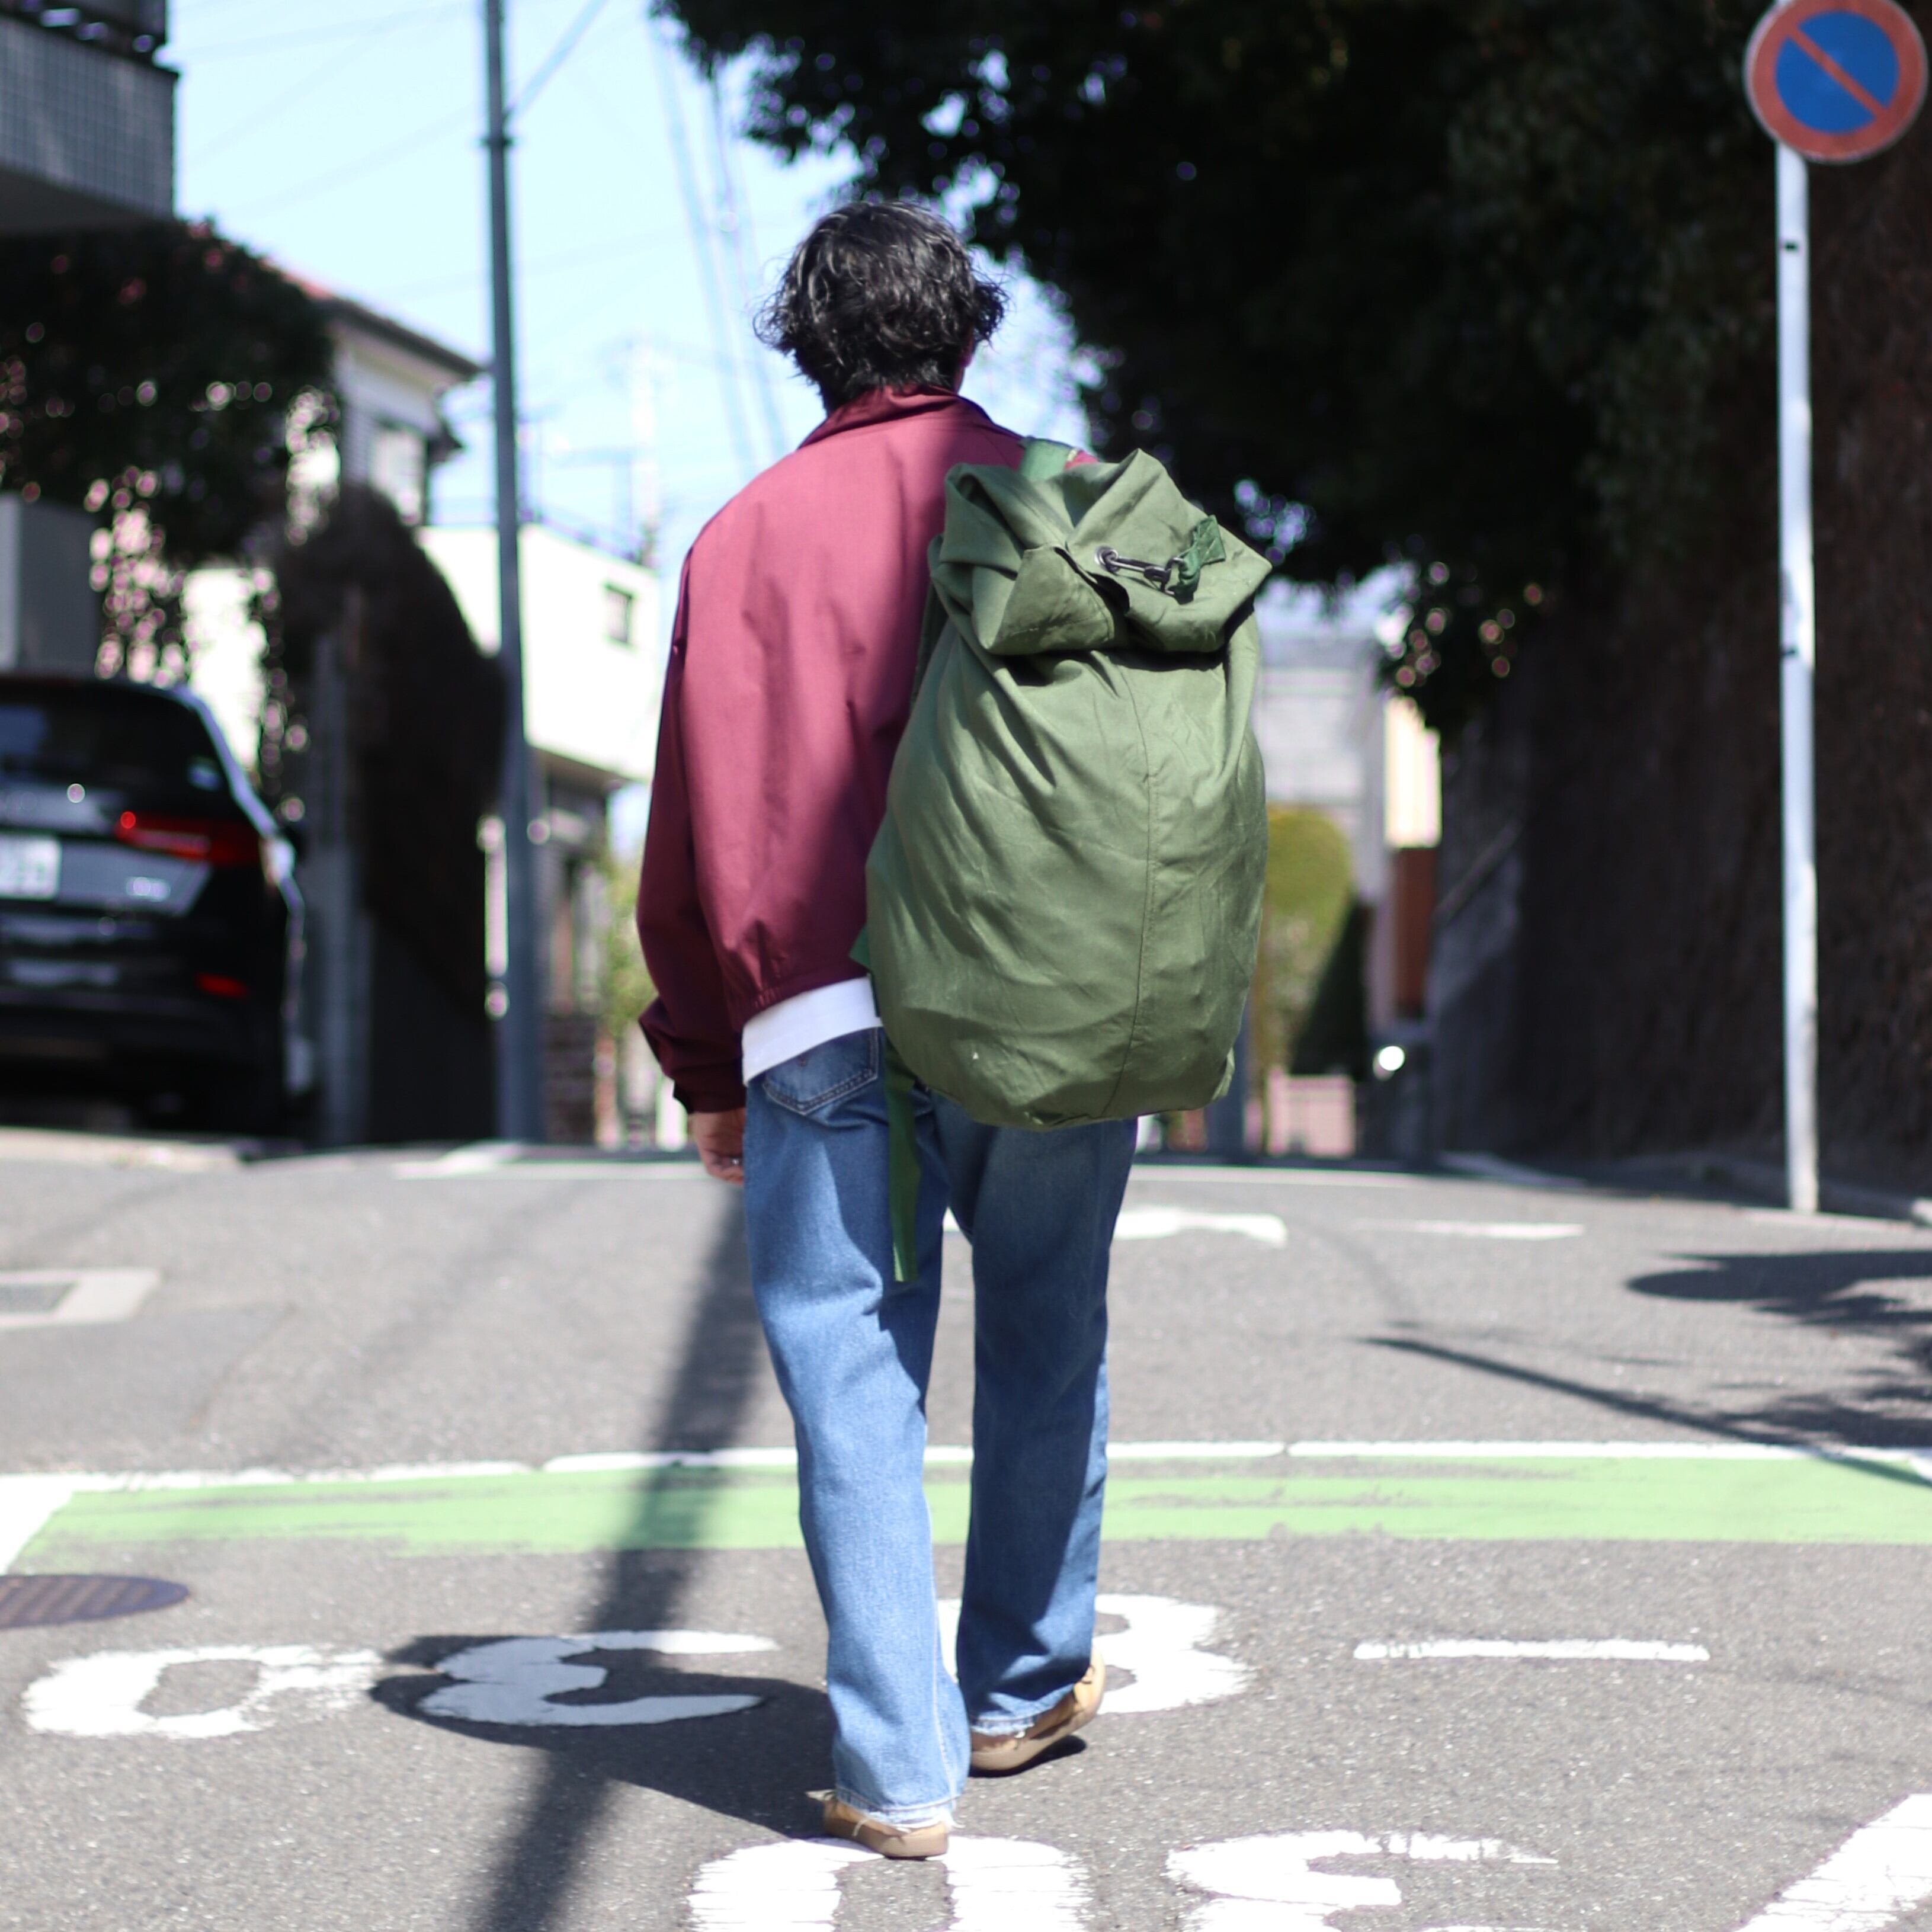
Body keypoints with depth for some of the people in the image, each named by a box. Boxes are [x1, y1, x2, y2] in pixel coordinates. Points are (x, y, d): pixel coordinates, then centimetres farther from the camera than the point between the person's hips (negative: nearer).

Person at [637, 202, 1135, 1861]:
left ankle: (898, 1767, -3)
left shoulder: (747, 536, 10)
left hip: (826, 1022, -1)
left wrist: (709, 1068, 16)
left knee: (855, 1377, 2)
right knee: (1046, 1344, 19)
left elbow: (690, 830, 9)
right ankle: (1025, 1687, 31)